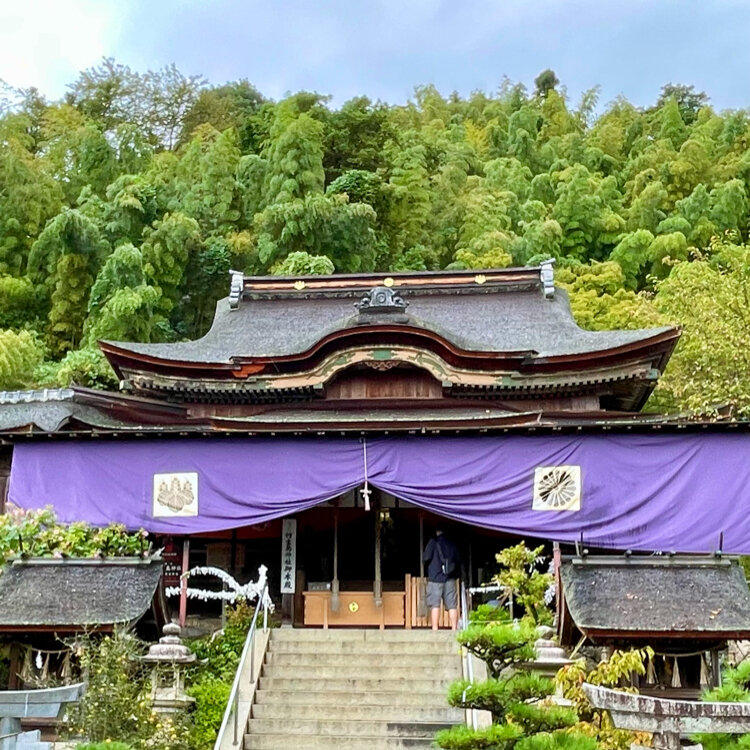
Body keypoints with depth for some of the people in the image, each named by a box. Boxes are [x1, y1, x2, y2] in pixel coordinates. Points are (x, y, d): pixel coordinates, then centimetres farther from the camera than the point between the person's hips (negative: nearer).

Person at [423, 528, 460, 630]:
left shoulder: (433, 542, -2)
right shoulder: (452, 544, 11)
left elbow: (426, 557, -7)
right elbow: (458, 561, 17)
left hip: (435, 578, -3)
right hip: (450, 579, 4)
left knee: (434, 604, -4)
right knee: (452, 605, 4)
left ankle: (435, 629, -9)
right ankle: (454, 628, 0)